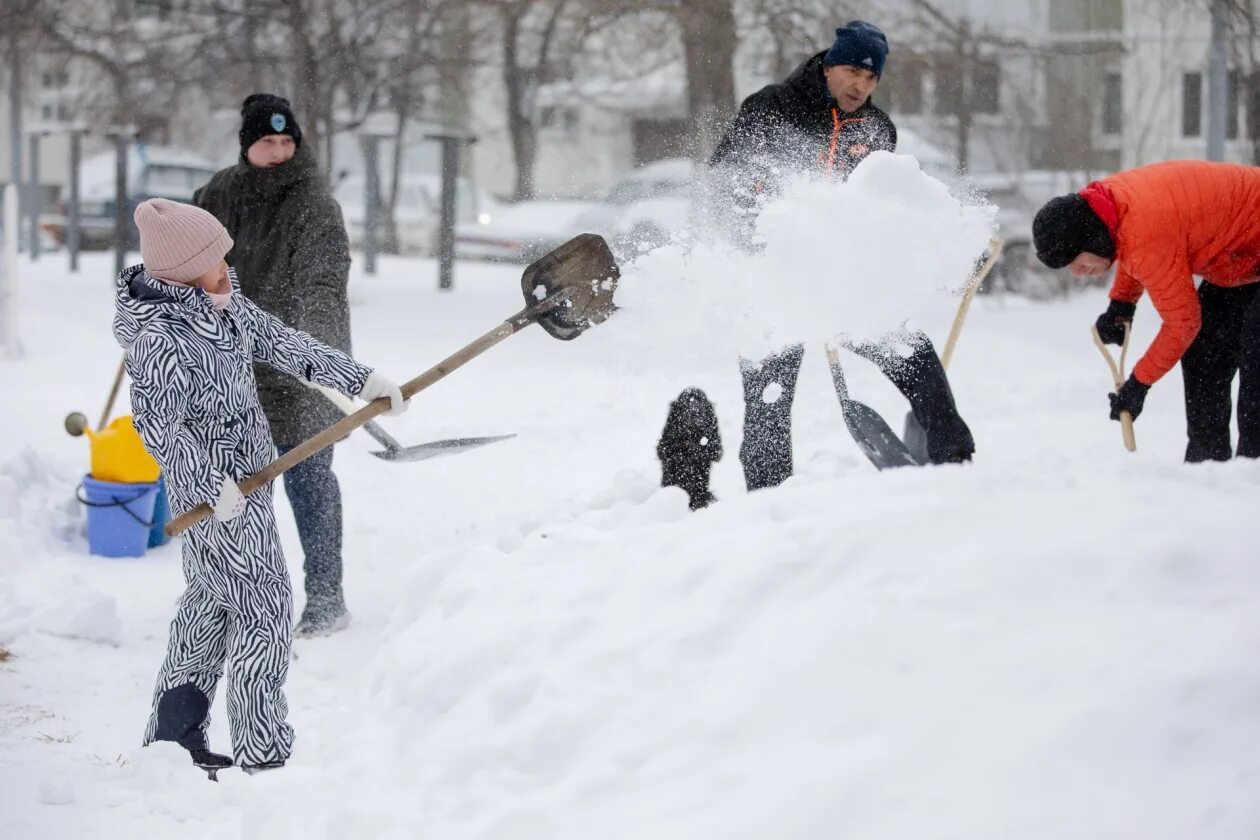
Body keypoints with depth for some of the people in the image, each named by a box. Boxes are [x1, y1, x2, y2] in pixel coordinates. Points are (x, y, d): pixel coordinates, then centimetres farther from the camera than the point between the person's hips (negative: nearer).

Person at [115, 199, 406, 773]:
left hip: (246, 477, 10)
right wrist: (214, 483, -28)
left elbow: (283, 345, 10)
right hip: (215, 496, -10)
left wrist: (359, 379, 9)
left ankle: (173, 731, 32)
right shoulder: (158, 337, -25)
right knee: (264, 609, -3)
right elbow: (159, 425, -26)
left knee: (211, 600, 20)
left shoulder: (225, 305, 3)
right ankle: (263, 756, 4)